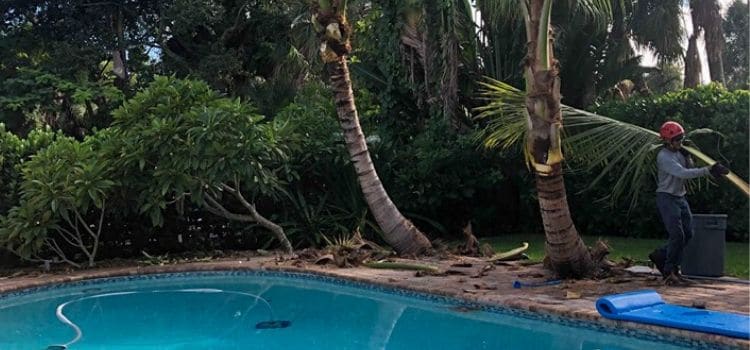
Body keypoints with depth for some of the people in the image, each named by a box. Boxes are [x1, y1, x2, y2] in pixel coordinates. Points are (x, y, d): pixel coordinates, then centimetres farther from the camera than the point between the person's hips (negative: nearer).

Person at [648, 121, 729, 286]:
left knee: (687, 234, 9)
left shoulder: (679, 152, 9)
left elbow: (689, 169, 11)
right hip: (667, 198, -9)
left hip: (680, 197, 9)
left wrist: (687, 158, -7)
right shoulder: (664, 157, -19)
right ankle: (670, 271, 1)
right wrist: (708, 170, -36)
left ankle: (660, 255, 22)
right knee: (677, 235, -11)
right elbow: (683, 173, -31)